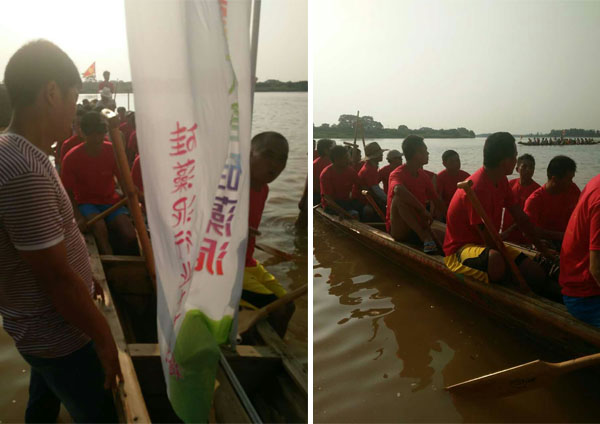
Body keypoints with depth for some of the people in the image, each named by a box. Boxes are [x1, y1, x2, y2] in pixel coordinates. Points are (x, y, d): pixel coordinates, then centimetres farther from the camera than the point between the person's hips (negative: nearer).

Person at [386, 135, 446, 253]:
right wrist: (423, 210, -34)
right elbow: (398, 189, -36)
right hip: (398, 229, -4)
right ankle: (425, 237, -35)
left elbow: (437, 202, 14)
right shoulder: (397, 174, -12)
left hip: (419, 226, 4)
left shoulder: (424, 176, 10)